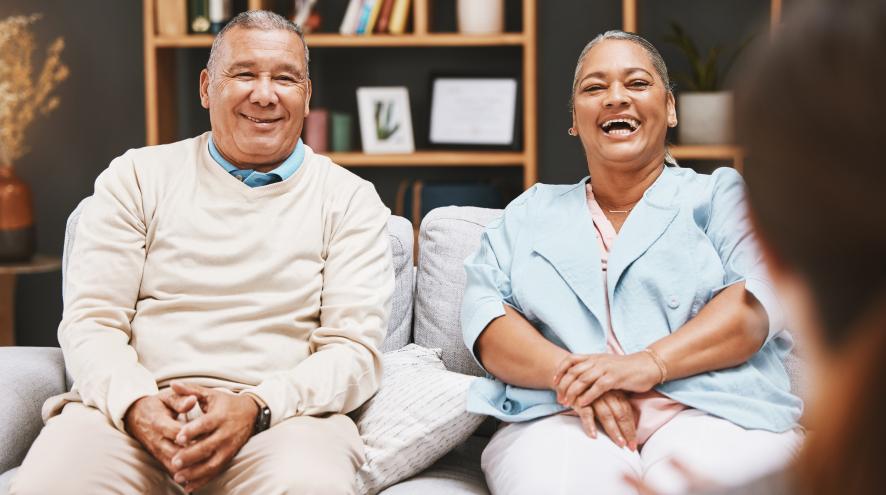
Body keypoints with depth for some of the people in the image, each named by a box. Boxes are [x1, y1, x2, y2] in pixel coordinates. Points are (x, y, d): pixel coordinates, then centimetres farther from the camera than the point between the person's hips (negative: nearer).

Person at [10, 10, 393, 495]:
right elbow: (90, 322, 7)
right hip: (136, 409, 1)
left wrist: (256, 408, -17)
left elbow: (355, 349, 2)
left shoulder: (349, 200, 11)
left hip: (281, 413, -1)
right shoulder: (137, 178, 14)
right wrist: (136, 405, -15)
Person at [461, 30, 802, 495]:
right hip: (561, 416, 0)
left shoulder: (720, 194, 18)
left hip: (712, 410, 0)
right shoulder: (531, 212, 25)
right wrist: (567, 372, -11)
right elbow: (483, 309, 10)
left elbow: (762, 296, 0)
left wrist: (650, 363, -17)